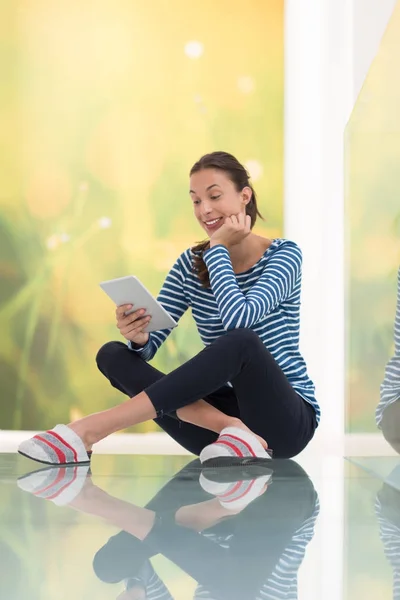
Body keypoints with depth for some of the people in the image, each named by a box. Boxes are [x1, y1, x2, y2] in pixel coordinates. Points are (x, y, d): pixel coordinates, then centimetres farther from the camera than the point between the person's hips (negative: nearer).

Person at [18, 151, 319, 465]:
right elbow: (151, 342, 0)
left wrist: (217, 248, -14)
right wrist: (138, 337, -23)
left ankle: (92, 428, -37)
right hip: (226, 405, 5)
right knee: (112, 354, -13)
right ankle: (230, 428, -34)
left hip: (285, 418, -5)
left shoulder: (283, 254, -6)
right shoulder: (191, 264, 7)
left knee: (243, 341, -37)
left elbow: (239, 319, -25)